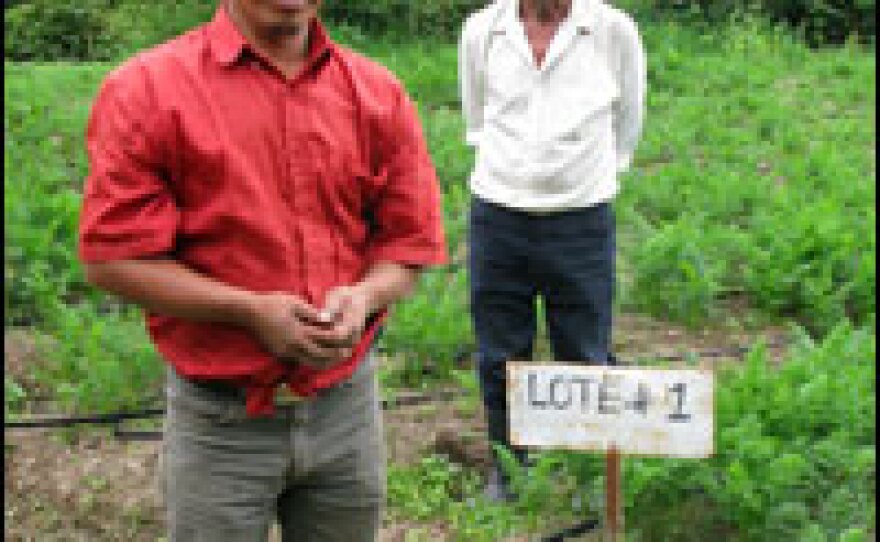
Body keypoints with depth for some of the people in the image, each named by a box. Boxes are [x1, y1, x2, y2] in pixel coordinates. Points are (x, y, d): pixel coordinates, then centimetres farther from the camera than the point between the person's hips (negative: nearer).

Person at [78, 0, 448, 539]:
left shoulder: (380, 93, 1)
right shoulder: (144, 90, -9)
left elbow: (410, 241, 6)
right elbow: (113, 258, -10)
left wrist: (363, 298, -15)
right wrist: (250, 310, -19)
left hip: (349, 406, 3)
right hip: (220, 419, -3)